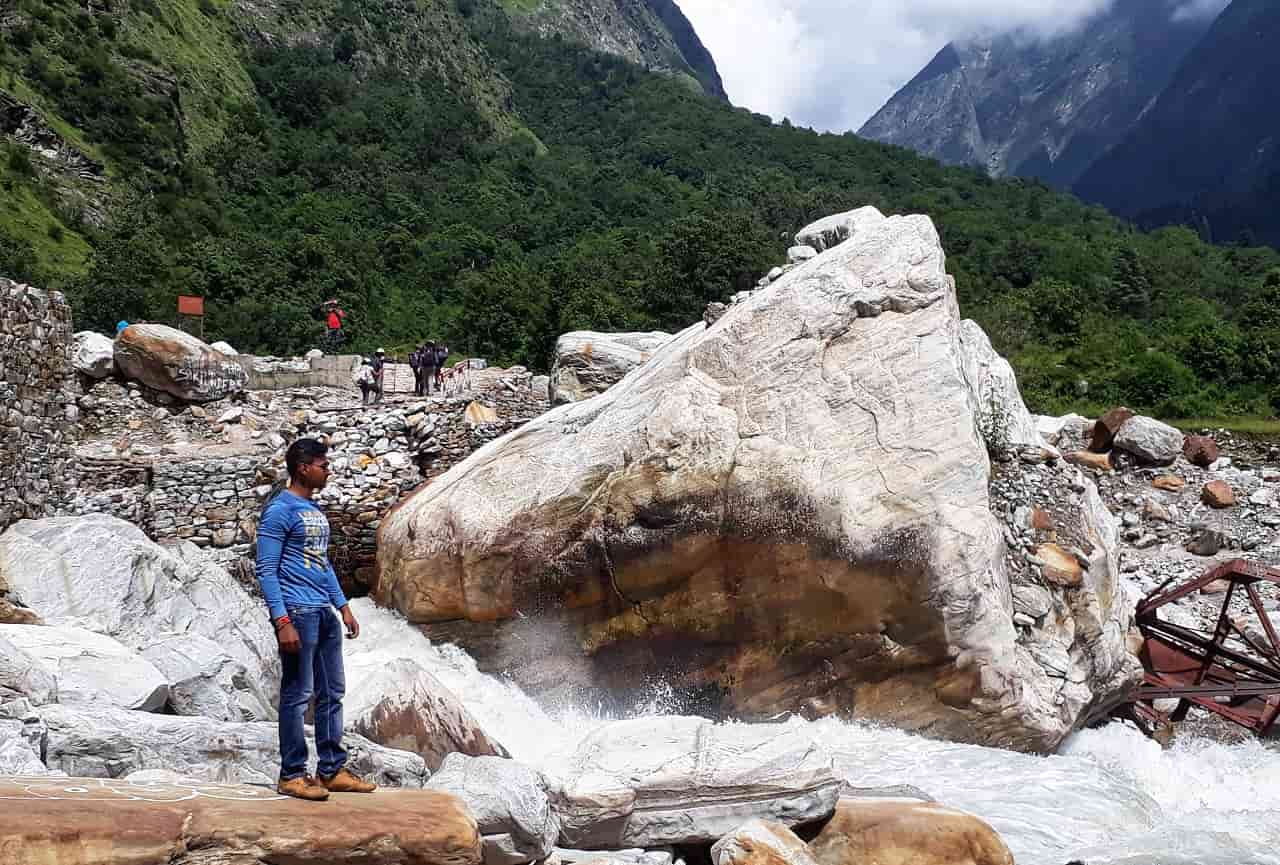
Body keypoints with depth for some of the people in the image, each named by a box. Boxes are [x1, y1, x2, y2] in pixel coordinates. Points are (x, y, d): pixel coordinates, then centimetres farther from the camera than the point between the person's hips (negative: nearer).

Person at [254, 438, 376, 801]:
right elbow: (265, 569, -13)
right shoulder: (279, 511, -10)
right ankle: (292, 775, 8)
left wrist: (343, 606, 18)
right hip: (297, 612, -9)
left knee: (333, 692, 10)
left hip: (324, 614, 9)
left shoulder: (316, 511, 16)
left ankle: (332, 770, 18)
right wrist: (282, 621, -19)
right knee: (298, 694, -2)